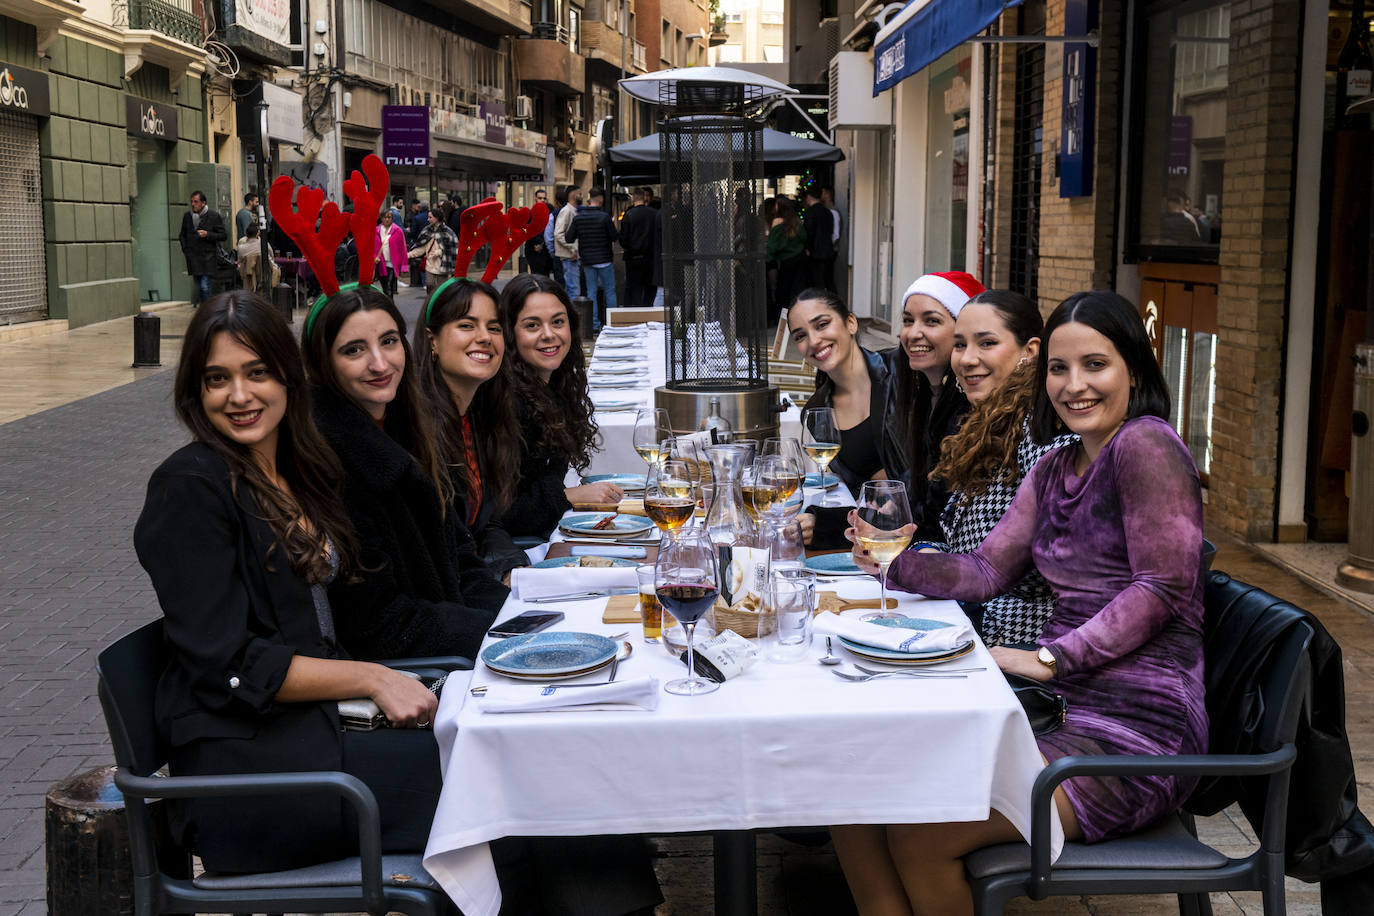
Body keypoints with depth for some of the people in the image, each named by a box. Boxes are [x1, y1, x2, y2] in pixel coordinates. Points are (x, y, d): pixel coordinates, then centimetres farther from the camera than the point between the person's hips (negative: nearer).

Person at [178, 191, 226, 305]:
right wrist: (185, 249, 9)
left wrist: (207, 234, -14)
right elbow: (182, 235, 23)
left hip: (208, 257, -5)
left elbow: (223, 236, -1)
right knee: (199, 288, 9)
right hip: (193, 259, 5)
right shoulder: (187, 216, 12)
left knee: (205, 287, -14)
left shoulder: (213, 216, -2)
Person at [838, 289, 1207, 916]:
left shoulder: (1146, 445, -10)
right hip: (1063, 709, 9)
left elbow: (1163, 589, -16)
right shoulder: (1055, 470, 16)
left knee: (920, 835, -21)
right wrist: (894, 562, -3)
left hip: (1137, 729, -8)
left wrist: (1050, 658, -21)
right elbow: (986, 570, 13)